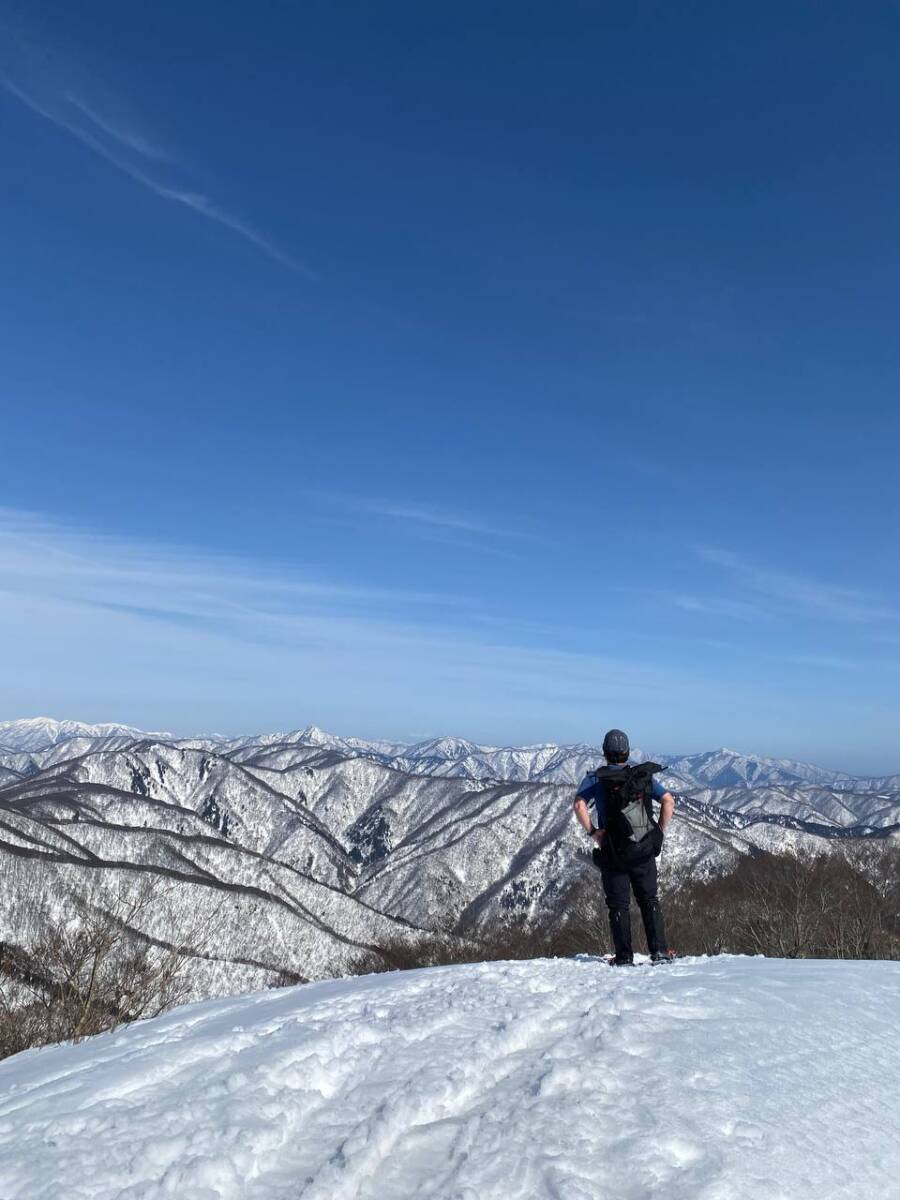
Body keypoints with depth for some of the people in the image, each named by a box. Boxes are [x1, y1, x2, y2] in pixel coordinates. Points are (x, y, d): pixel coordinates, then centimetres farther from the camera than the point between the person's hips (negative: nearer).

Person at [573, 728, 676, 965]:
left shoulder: (595, 778, -1)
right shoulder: (644, 775, 7)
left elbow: (579, 805, -17)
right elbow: (669, 800, 0)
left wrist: (592, 833, -10)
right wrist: (660, 832, 4)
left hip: (612, 851, -2)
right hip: (645, 851, 2)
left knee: (618, 905, 7)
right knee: (650, 901, 14)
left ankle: (624, 956, 7)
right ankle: (659, 951, 9)